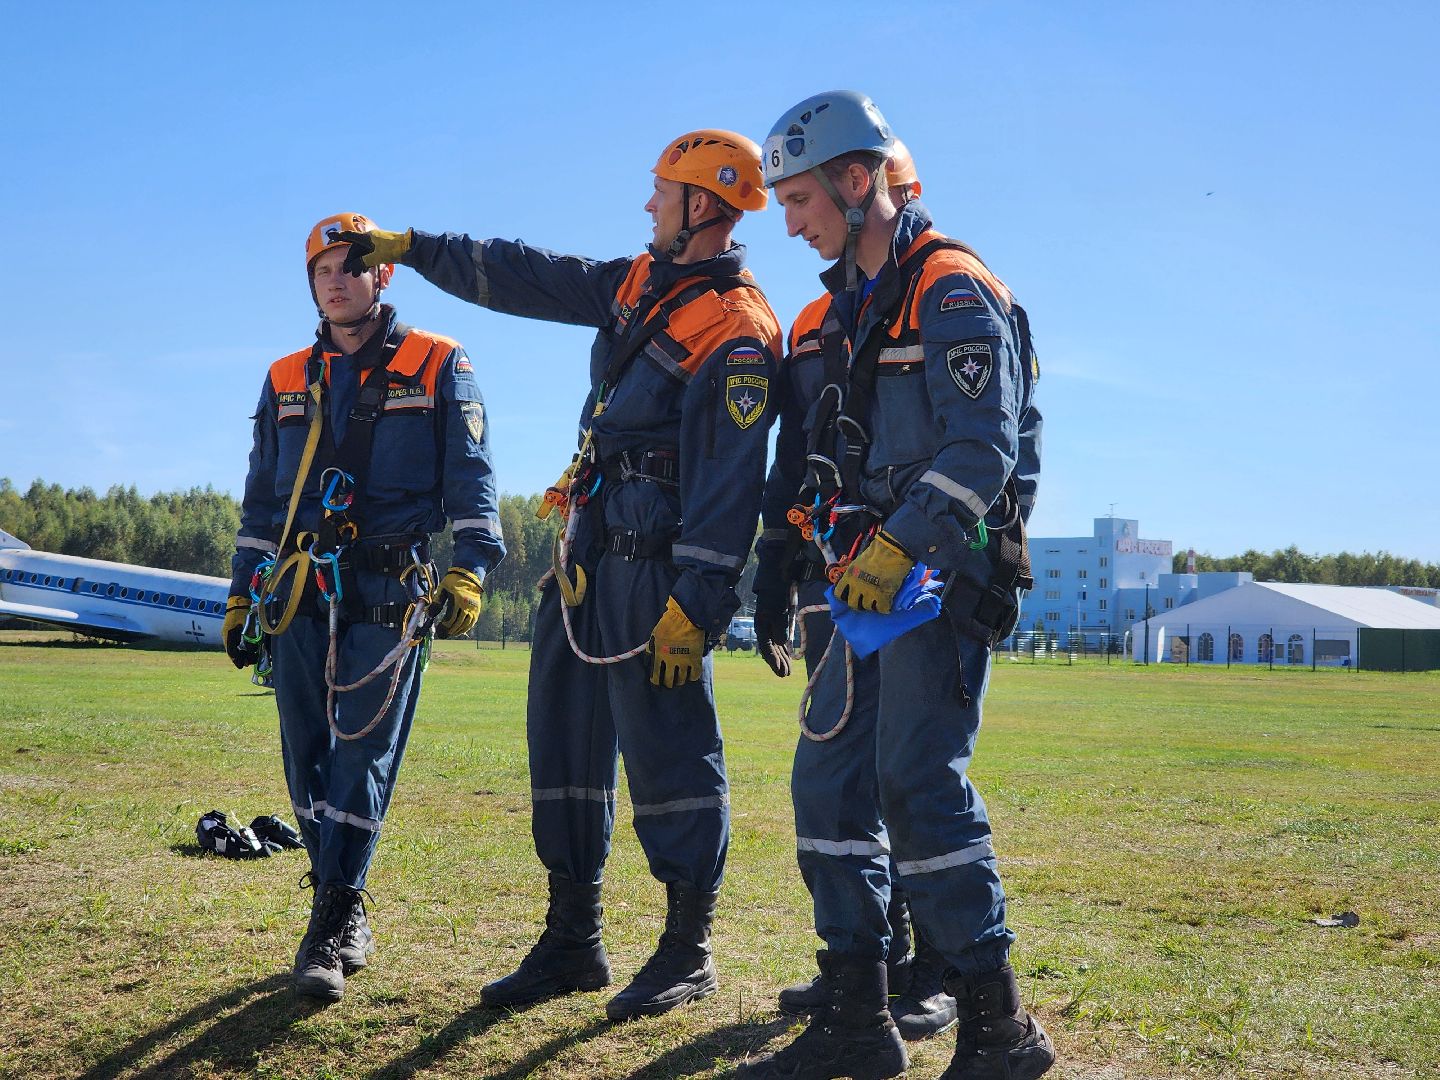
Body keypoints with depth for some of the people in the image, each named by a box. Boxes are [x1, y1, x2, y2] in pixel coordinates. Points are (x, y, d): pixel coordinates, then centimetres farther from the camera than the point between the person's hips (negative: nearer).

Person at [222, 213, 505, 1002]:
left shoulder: (438, 367, 6)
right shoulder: (287, 381, 19)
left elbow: (470, 479, -1)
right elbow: (262, 500, 22)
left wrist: (469, 567, -14)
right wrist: (242, 596, 18)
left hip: (391, 593, -4)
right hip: (300, 595, 4)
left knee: (362, 756, -9)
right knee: (307, 760, 4)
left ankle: (331, 923, -6)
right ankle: (344, 916, 17)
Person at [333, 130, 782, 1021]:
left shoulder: (737, 332, -14)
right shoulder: (640, 284, 14)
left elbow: (730, 486, -18)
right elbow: (527, 279, 22)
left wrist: (691, 607, -21)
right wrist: (410, 246, 23)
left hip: (657, 561, -9)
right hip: (591, 547, 9)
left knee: (667, 748, -4)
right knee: (564, 734, 11)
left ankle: (689, 951, 9)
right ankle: (574, 941, 20)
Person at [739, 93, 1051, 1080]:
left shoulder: (953, 292, -9)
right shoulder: (846, 307, 18)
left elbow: (983, 449, -18)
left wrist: (898, 545, -24)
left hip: (942, 577, -9)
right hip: (872, 581, 9)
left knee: (920, 786, -12)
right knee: (830, 783, 6)